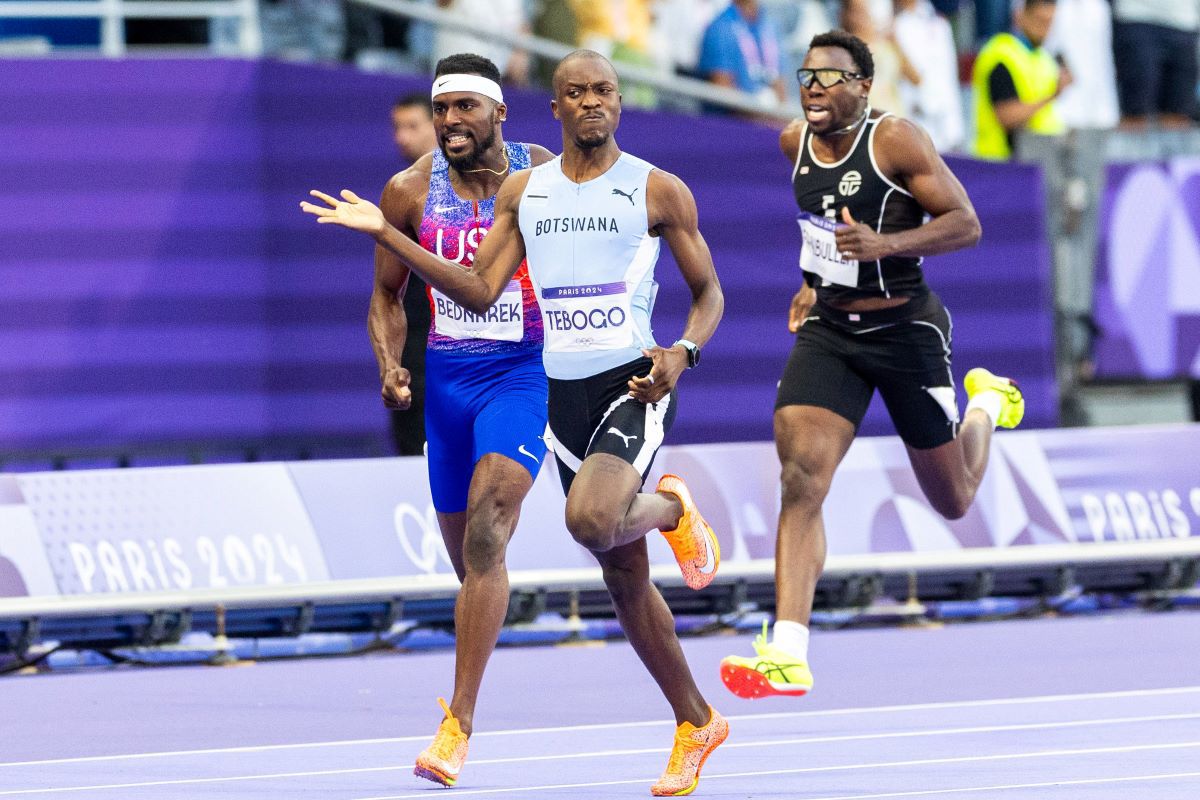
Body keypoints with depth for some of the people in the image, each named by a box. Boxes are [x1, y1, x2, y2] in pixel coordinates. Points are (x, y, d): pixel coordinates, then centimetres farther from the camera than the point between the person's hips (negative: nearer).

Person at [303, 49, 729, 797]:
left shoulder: (658, 190, 0)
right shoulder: (523, 192, 11)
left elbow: (709, 293, 5)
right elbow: (481, 291, 7)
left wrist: (684, 352, -15)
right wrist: (386, 233, 1)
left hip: (633, 384, -5)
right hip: (564, 391, 5)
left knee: (592, 519, -31)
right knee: (623, 575, 8)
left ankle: (671, 508, 5)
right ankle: (697, 723, 21)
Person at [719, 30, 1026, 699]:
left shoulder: (897, 140, -15)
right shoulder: (795, 143, 3)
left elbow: (965, 224, -17)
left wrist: (883, 244, -30)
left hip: (906, 332, -4)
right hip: (829, 331, 4)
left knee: (953, 501, 12)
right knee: (801, 479, -17)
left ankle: (987, 404, 47)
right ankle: (788, 656, -22)